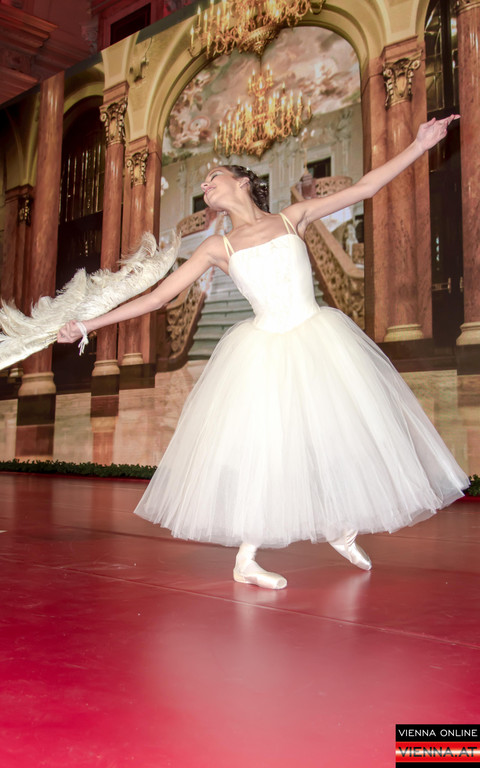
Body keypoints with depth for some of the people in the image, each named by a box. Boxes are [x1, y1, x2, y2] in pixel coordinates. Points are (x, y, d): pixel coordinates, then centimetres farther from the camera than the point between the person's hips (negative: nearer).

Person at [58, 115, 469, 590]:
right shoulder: (218, 247, 6)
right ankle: (244, 562, 13)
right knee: (260, 448, -2)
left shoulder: (293, 217, 8)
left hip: (320, 341, 1)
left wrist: (419, 146, 6)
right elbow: (157, 297, 5)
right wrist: (88, 324, 2)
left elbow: (363, 188, 10)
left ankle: (342, 531, 29)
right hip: (265, 351, -1)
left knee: (343, 432, 5)